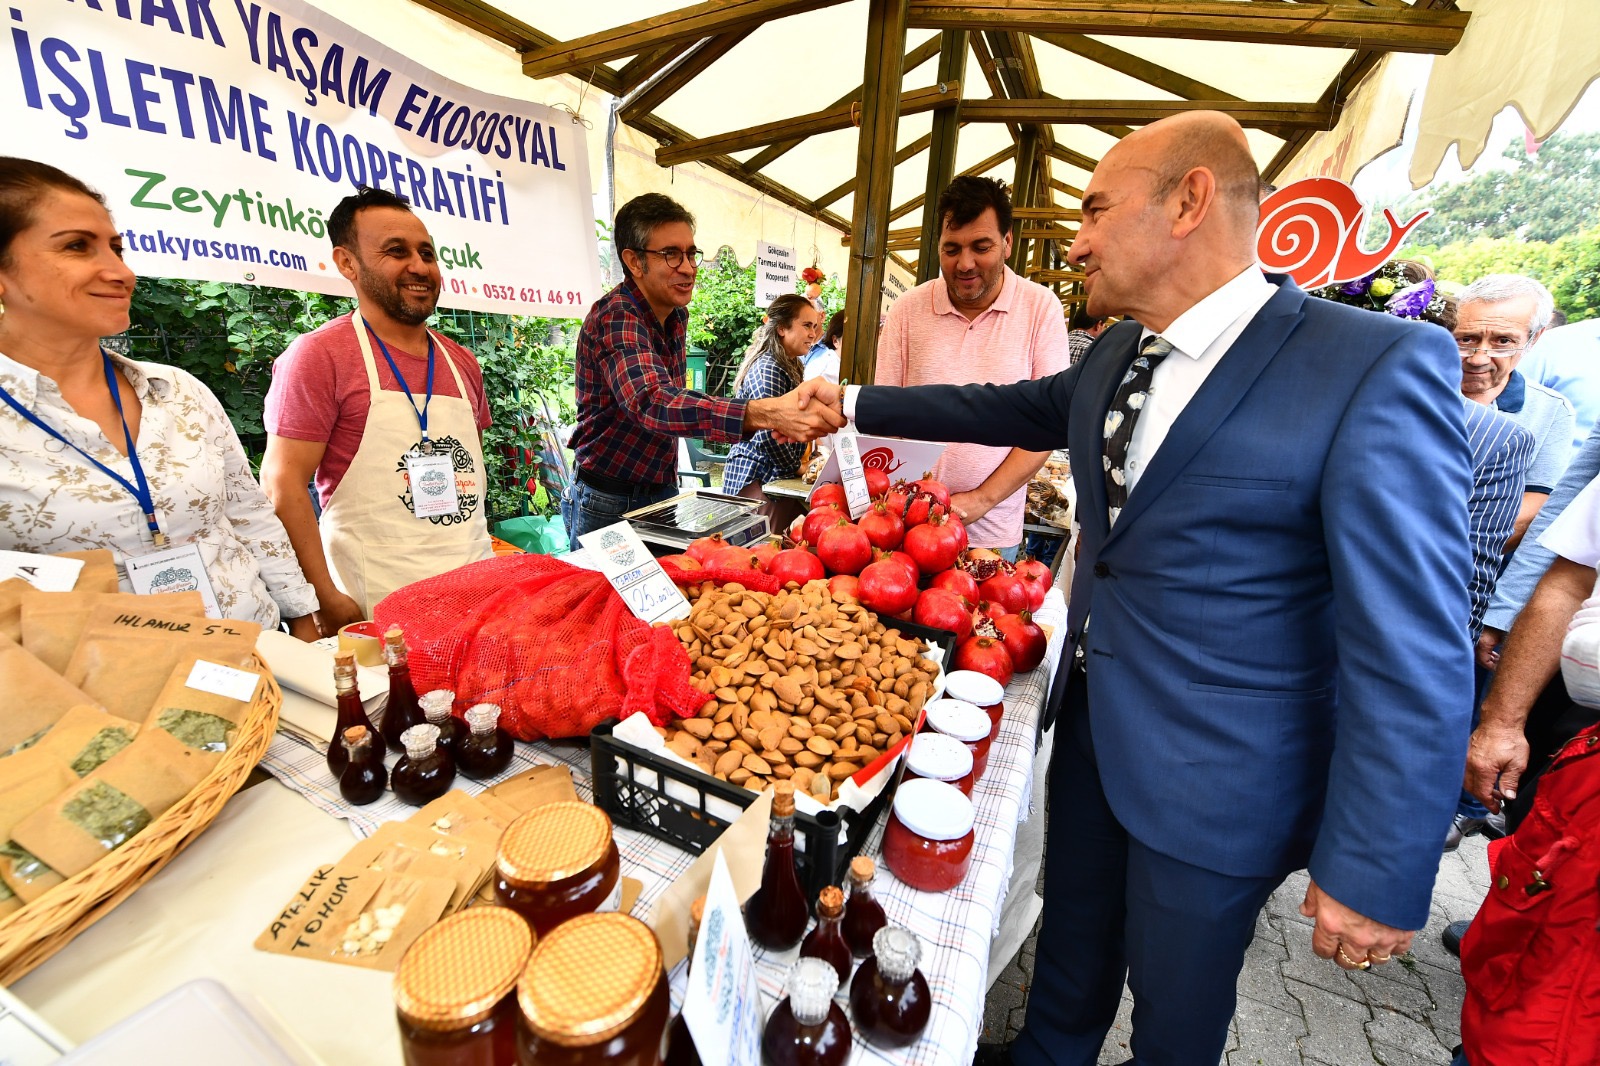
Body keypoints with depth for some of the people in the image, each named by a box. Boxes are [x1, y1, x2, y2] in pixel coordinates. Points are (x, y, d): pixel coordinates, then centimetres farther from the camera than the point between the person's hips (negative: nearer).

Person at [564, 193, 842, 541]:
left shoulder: (677, 314, 4)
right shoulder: (614, 317, -22)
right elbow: (652, 402, -41)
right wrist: (764, 413, -53)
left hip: (662, 491, 7)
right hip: (608, 503, -7)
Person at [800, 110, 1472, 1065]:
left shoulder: (1376, 366, -19)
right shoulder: (1120, 356, 3)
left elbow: (1413, 653, -20)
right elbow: (1014, 409, 17)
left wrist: (1377, 874, -16)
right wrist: (857, 401, 18)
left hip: (1213, 778, -6)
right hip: (1095, 725, 6)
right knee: (1073, 942, 29)